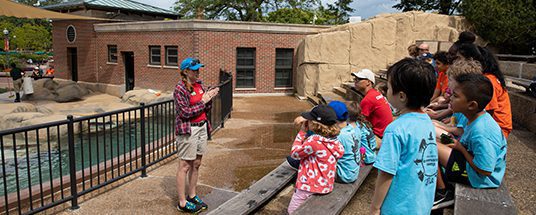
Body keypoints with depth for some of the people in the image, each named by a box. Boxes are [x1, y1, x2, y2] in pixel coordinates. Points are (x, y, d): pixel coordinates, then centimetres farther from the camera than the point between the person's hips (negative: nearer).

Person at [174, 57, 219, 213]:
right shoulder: (180, 89, -13)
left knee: (196, 164, 13)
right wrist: (202, 101, -14)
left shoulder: (199, 84, 8)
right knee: (185, 166, 1)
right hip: (188, 130, -7)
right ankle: (182, 203, 11)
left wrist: (209, 98, -7)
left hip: (202, 127, 7)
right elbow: (185, 113, -17)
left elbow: (206, 109, 12)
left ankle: (192, 195, 28)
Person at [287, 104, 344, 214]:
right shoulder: (332, 139, -2)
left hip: (311, 186, -8)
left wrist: (303, 131, -8)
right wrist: (306, 130, 3)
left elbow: (294, 153, -10)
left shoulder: (314, 141, -26)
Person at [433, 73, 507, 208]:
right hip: (472, 164, 10)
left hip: (480, 179, -10)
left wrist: (461, 148, -17)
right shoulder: (480, 116, -3)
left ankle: (443, 195, -4)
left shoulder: (481, 134, -33)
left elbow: (485, 170, -28)